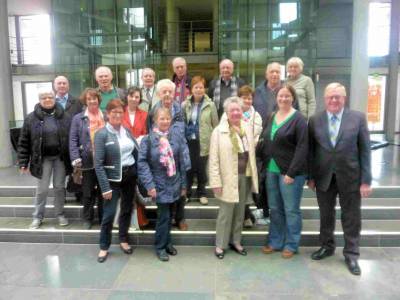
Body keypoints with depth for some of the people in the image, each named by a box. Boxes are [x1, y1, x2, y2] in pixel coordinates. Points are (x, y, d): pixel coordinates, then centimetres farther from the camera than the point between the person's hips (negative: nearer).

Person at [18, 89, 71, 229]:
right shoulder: (31, 118, -2)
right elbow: (24, 142, 0)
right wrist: (23, 162, -4)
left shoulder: (63, 116, 1)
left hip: (60, 157, 1)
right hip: (43, 158, 0)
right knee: (42, 189, 5)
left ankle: (60, 214, 24)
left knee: (59, 187, 9)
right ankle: (38, 217, 22)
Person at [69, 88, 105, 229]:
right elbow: (73, 140, -2)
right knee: (88, 193, 9)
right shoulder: (78, 118, 3)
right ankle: (87, 219, 25)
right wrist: (75, 158, -14)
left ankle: (103, 218, 25)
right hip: (88, 162, -1)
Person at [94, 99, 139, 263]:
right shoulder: (101, 134, -11)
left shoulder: (127, 131, 5)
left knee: (127, 209, 15)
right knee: (109, 213, 0)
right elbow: (98, 164, -14)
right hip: (113, 178, -5)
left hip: (130, 175, 5)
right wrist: (105, 187, -17)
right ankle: (104, 247, 20)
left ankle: (123, 240, 34)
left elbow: (137, 152, 9)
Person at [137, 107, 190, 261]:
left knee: (169, 215, 14)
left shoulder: (177, 138, 0)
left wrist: (183, 184, 4)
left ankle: (167, 242, 32)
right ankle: (160, 247, 17)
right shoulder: (148, 140, -8)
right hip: (159, 184, -3)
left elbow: (183, 162, 3)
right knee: (163, 216, -2)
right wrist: (149, 184, -15)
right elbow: (142, 163, -10)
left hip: (174, 183, 3)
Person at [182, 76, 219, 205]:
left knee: (201, 169, 9)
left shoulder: (210, 105, -3)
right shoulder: (185, 105, 3)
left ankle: (202, 193, 26)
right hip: (188, 141, 1)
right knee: (188, 168, 7)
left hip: (203, 142, -1)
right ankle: (186, 193, 24)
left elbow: (215, 125, 0)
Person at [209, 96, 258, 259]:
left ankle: (235, 241, 31)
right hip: (228, 178, -5)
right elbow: (214, 159, -10)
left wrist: (254, 175, 6)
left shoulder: (248, 129, 6)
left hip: (245, 177, 5)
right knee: (225, 212, 4)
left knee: (240, 211, 15)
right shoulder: (219, 131, -8)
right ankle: (220, 244, 20)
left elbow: (252, 154, 8)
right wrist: (216, 182, -13)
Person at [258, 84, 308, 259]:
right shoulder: (272, 117, 11)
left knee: (291, 210, 5)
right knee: (274, 208, 14)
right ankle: (275, 241, 27)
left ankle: (291, 245, 20)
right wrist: (264, 165, 7)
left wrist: (291, 172, -19)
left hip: (290, 172, -6)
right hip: (271, 170, 6)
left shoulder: (298, 119, -9)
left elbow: (302, 148, -15)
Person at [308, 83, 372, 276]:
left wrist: (365, 180, -7)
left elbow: (365, 150, -4)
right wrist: (310, 176, 1)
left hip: (350, 177, -1)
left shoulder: (358, 118, -3)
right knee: (325, 215, 15)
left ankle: (351, 254, 25)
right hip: (323, 177, 2)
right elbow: (311, 151, 3)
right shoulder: (315, 120, 0)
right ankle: (327, 246, 35)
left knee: (351, 217, 9)